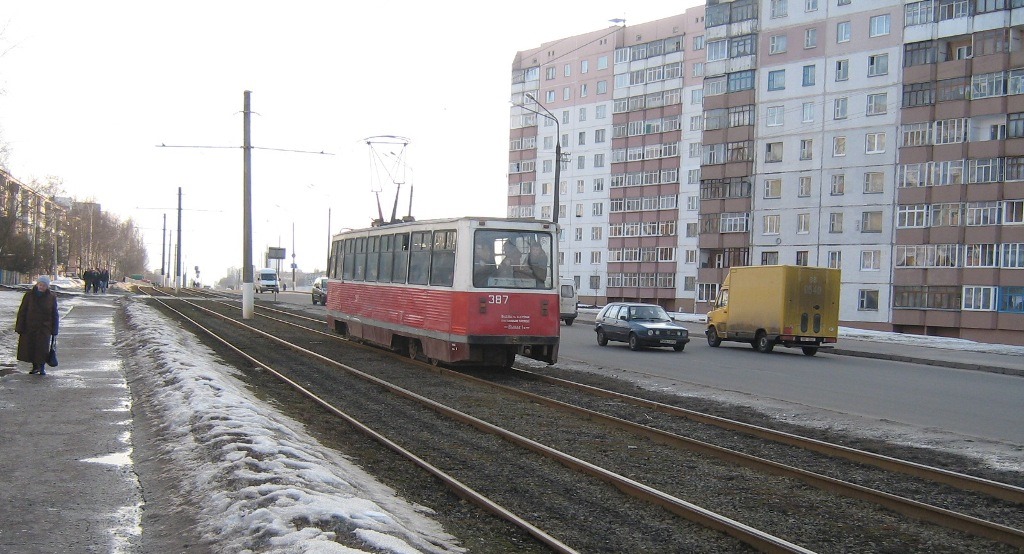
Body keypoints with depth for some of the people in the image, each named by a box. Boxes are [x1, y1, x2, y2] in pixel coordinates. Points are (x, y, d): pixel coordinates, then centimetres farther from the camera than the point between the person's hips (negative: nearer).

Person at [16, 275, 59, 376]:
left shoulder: (51, 297, -1)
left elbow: (54, 315, 5)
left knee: (43, 348, -7)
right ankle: (35, 366, 24)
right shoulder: (29, 295, -2)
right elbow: (22, 312, 0)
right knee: (30, 347, 6)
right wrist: (20, 327, -5)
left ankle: (42, 367, 11)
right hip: (29, 327, 1)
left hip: (44, 327, -1)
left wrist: (54, 330, 3)